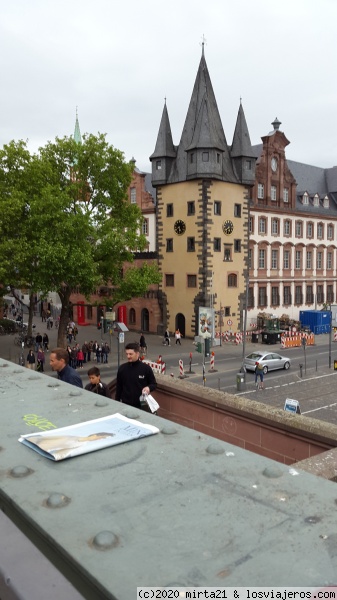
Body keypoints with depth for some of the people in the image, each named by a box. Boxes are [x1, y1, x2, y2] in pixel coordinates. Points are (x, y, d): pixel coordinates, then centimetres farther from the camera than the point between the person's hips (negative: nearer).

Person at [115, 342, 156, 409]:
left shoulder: (146, 368, -9)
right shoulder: (122, 368, -1)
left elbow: (154, 384, 1)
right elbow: (119, 387, 8)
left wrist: (149, 388, -20)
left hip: (141, 405, -2)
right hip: (125, 404, 2)